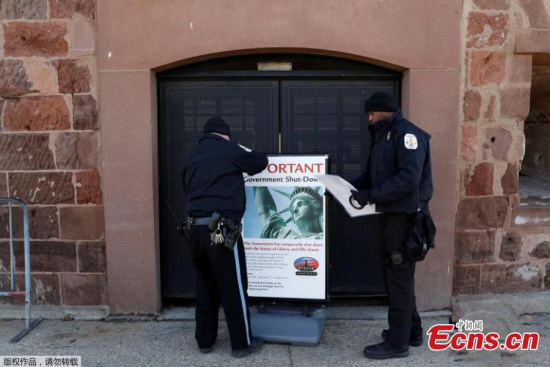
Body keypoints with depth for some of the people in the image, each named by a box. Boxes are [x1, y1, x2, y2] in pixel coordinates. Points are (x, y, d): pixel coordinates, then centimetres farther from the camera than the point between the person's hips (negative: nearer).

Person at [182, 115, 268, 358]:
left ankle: (204, 340, 26)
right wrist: (244, 154, 31)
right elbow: (260, 163, 10)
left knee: (205, 286, 16)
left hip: (196, 229, 7)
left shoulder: (191, 158, 16)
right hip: (220, 229, -6)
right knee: (234, 288, 4)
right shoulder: (228, 150, -2)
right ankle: (242, 343, 14)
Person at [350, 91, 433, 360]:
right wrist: (354, 185, 2)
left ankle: (398, 342, 10)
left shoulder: (407, 134, -15)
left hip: (405, 216, -10)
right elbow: (375, 174, 19)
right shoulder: (382, 135, 15)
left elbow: (408, 178, -26)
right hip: (391, 214, 10)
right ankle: (411, 330, 31)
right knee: (393, 273, 17)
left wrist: (371, 195, -26)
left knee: (399, 276, -2)